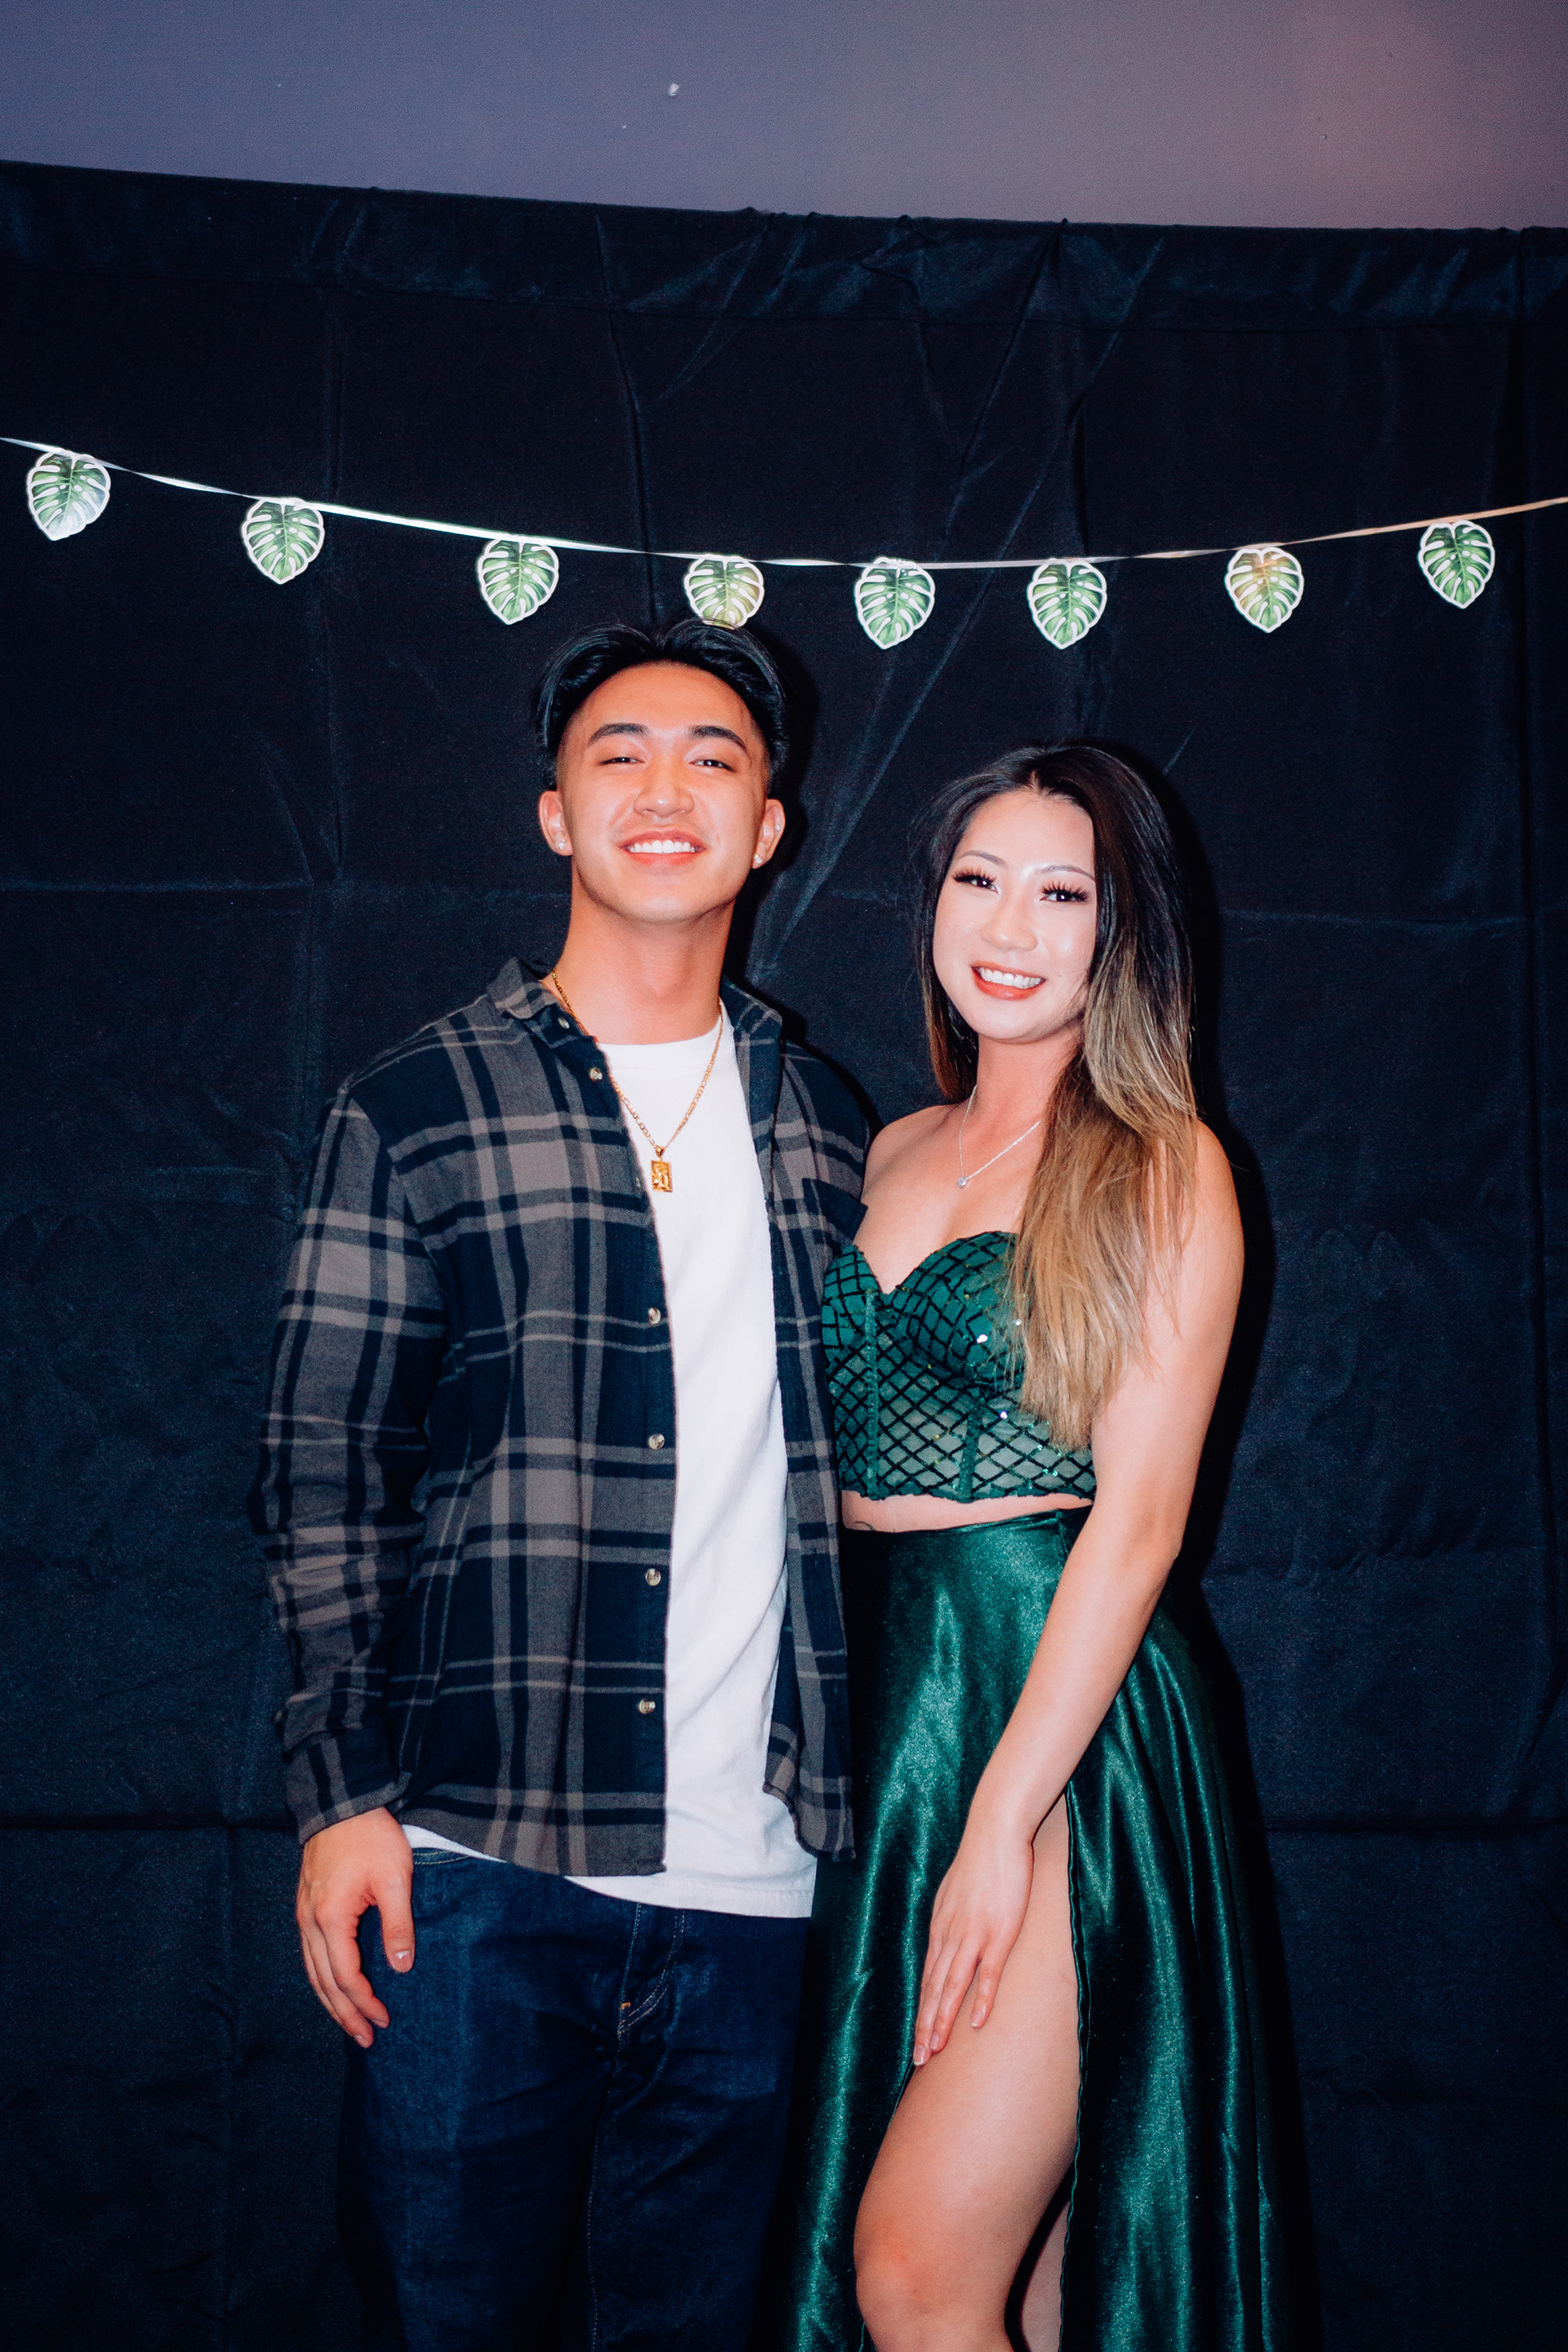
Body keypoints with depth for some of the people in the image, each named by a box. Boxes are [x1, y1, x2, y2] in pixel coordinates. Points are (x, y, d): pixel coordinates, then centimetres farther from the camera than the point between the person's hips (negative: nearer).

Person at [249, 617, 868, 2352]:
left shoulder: (819, 1125, 11)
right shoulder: (417, 1109, 1)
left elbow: (830, 1466, 15)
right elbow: (324, 1470, 0)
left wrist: (854, 1803, 10)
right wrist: (343, 1788, -6)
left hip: (747, 1882, 3)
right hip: (474, 1866, -2)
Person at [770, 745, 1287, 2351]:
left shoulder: (1163, 1171, -5)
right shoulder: (897, 1154, 13)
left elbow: (1138, 1516, -11)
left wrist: (1001, 1819, -16)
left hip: (1059, 1708, -5)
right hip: (879, 1699, 6)